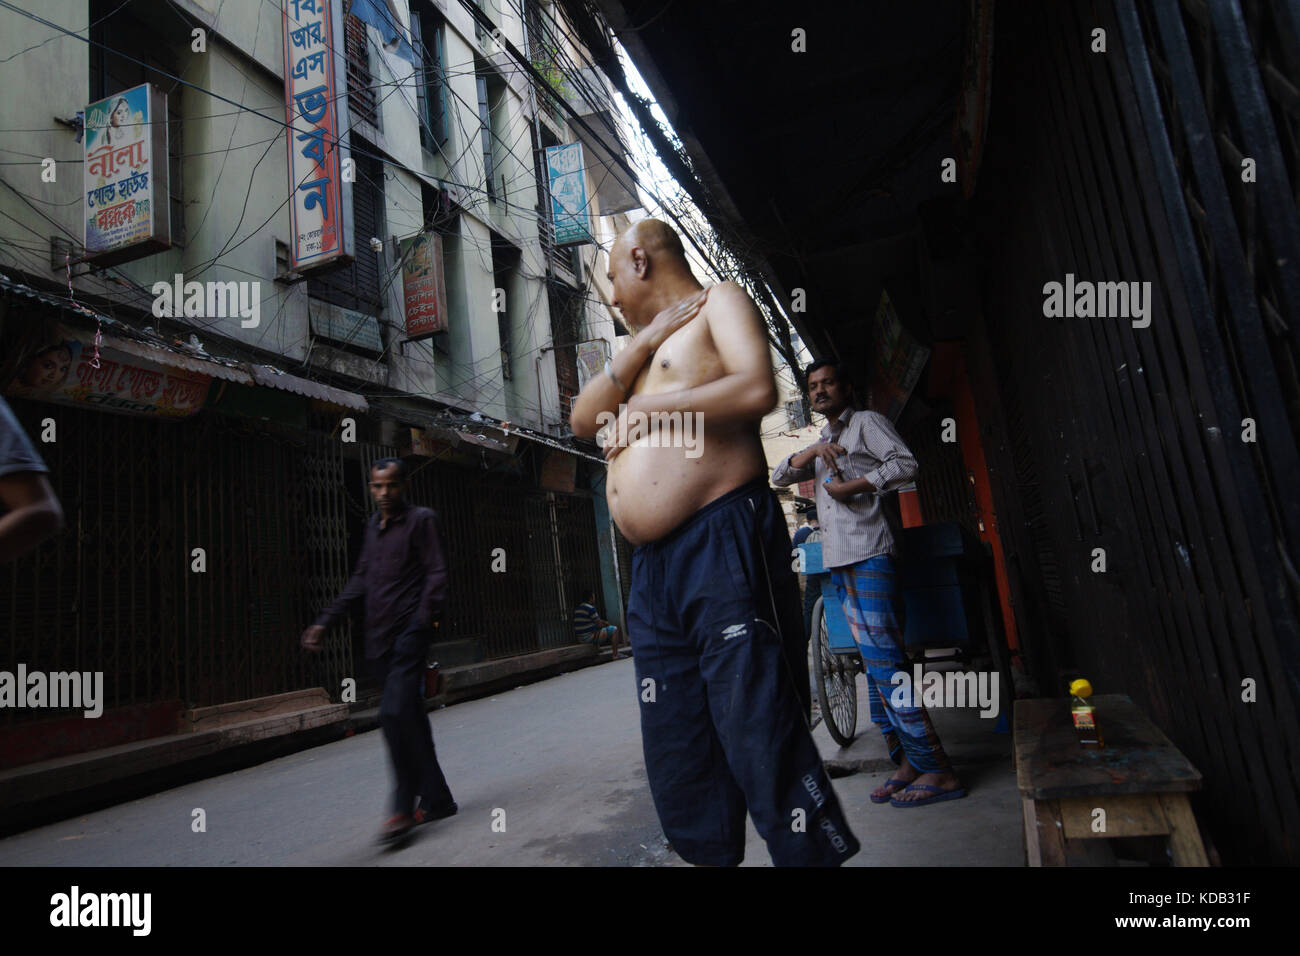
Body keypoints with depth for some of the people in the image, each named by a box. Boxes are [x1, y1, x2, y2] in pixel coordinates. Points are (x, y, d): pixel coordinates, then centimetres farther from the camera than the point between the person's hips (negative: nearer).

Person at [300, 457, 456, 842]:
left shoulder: (421, 520, -2)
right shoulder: (373, 525, 18)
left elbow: (436, 574, -9)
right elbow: (361, 580, 22)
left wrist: (426, 617, -23)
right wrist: (325, 622, 17)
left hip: (408, 633, -7)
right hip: (379, 638, 7)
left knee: (395, 712, -18)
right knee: (410, 717, 12)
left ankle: (403, 807, -7)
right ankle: (437, 799, 22)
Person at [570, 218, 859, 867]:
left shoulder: (719, 303, 7)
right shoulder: (645, 342, 28)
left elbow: (757, 391, -13)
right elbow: (583, 422, 14)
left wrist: (648, 408, -4)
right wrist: (639, 348, 3)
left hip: (724, 546, -8)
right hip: (652, 569, 8)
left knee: (762, 739, -8)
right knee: (678, 760, 10)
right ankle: (707, 855, 23)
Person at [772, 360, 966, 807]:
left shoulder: (866, 422, 5)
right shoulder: (823, 444, 26)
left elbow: (905, 464, -9)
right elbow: (779, 476, 15)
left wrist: (853, 486, -11)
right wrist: (814, 451, 0)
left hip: (870, 556, -8)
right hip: (839, 562, 8)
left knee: (885, 661, -14)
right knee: (876, 665, 7)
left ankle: (937, 770, -9)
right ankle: (907, 763, 12)